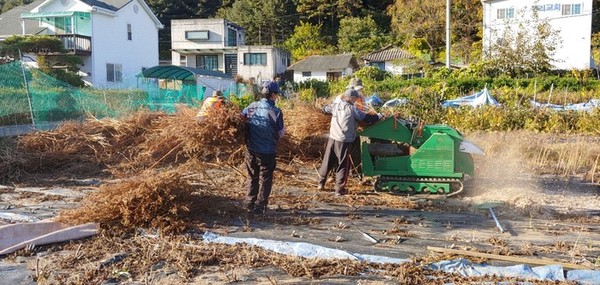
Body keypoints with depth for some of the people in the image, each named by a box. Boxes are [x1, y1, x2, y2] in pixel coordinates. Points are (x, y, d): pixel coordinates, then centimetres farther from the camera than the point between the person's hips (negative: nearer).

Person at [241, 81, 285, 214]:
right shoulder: (276, 112, -13)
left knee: (252, 177, 19)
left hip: (251, 149, 4)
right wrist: (283, 131, 14)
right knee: (265, 179, 10)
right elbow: (279, 133, -8)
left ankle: (250, 204, 25)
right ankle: (259, 206, 13)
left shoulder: (252, 106, -2)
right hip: (267, 151, -4)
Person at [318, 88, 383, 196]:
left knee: (327, 161, 16)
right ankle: (339, 189, 5)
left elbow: (325, 109, 24)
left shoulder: (336, 105, 5)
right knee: (343, 165, 4)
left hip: (332, 138, 5)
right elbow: (366, 118, -4)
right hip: (344, 141, -5)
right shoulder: (352, 109, -8)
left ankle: (321, 183, 26)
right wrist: (379, 116, 11)